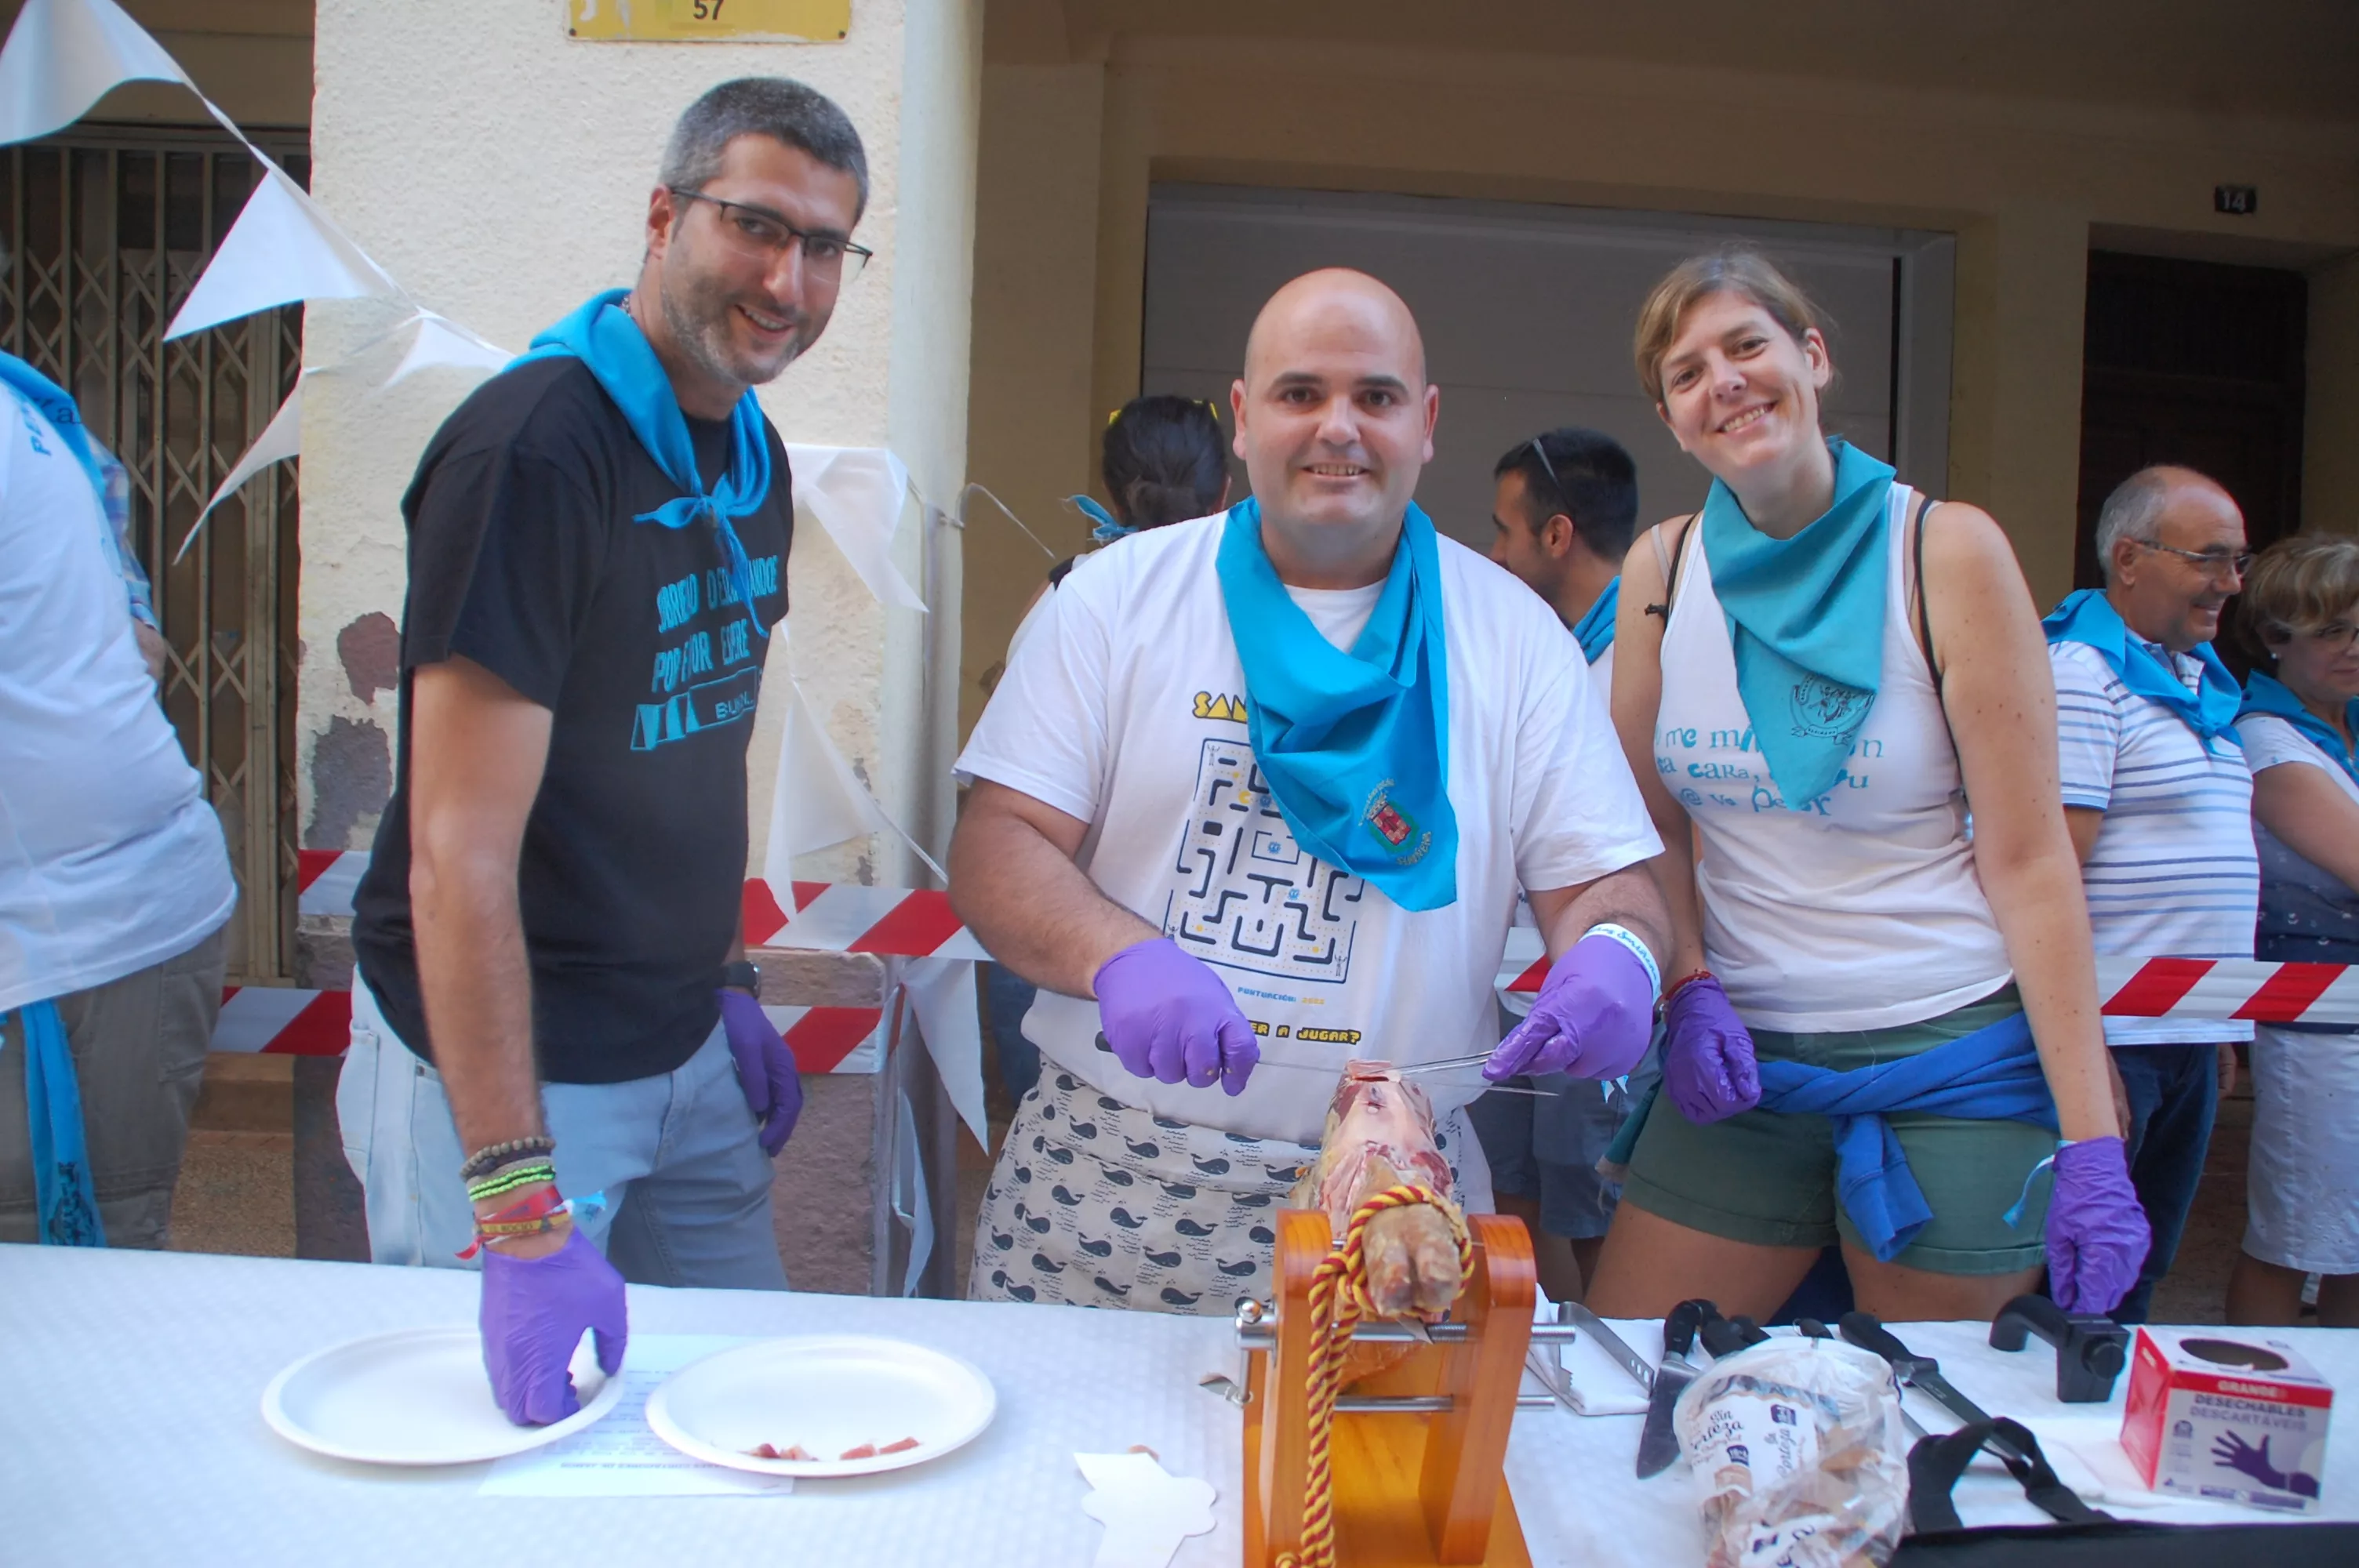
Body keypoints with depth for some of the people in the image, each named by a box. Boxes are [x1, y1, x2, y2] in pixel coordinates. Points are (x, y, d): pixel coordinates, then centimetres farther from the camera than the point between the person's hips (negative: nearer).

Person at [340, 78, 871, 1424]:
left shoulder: (752, 456, 6)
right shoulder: (534, 448, -21)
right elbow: (459, 857, -25)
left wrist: (729, 984, 12)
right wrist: (518, 1207, -27)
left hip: (686, 1056, 8)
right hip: (501, 1065, -8)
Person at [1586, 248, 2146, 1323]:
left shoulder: (1949, 552, -7)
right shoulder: (1661, 570, 2)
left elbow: (2028, 857, -9)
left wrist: (2091, 1145, -13)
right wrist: (1687, 987, -7)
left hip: (1952, 1055, -2)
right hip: (1741, 1055, 3)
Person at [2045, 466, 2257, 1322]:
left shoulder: (2204, 682, 15)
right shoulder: (2080, 675, -14)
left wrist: (2220, 1023, 19)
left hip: (2190, 1037, 9)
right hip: (2113, 1039, -9)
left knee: (2139, 1278, 17)